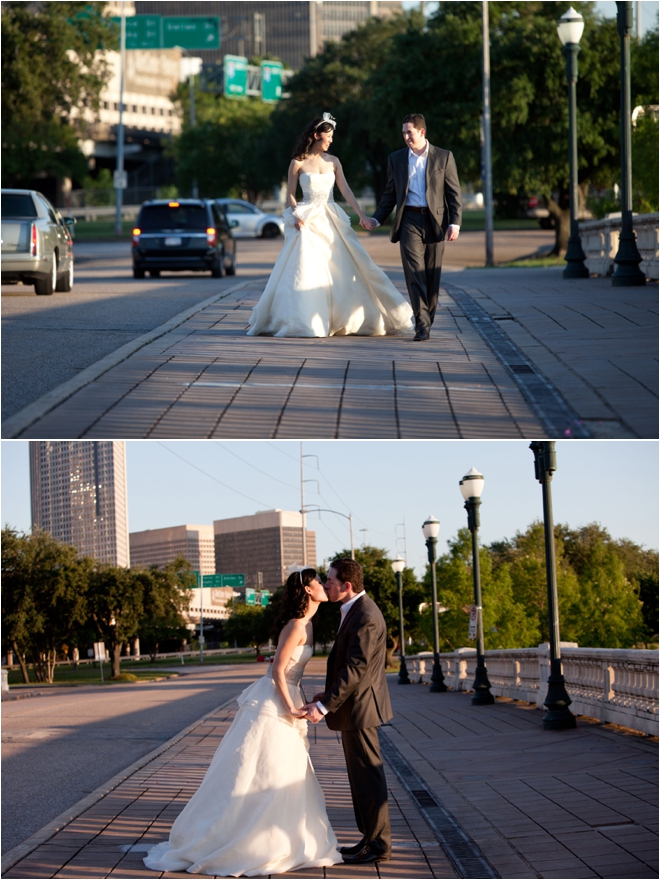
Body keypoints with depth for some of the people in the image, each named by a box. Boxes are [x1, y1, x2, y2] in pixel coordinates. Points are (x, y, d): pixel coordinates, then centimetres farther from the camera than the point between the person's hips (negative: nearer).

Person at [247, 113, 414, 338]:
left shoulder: (333, 162, 7)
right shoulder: (298, 163, -1)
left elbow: (345, 190, 2)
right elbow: (290, 194, 1)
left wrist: (361, 214, -9)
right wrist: (296, 216, -15)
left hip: (332, 221, 4)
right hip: (307, 221, -4)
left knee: (342, 268, 2)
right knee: (306, 271, -8)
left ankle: (343, 319, 10)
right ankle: (304, 322, -1)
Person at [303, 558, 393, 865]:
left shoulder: (365, 617, -21)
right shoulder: (357, 610, 12)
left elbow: (356, 668, -26)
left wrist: (325, 706, -26)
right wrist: (330, 694, 14)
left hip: (359, 707, -11)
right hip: (355, 705, 11)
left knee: (367, 775, -4)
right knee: (362, 775, 15)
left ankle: (378, 845, 2)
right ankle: (371, 838, 23)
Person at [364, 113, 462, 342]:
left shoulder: (444, 157, 5)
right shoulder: (396, 159, 11)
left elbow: (454, 193, 3)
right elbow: (390, 194, 15)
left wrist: (455, 223, -6)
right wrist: (376, 219, 4)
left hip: (435, 221, 0)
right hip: (409, 221, 0)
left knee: (432, 276, 3)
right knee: (415, 273, -12)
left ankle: (427, 321, 16)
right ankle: (422, 325, -18)